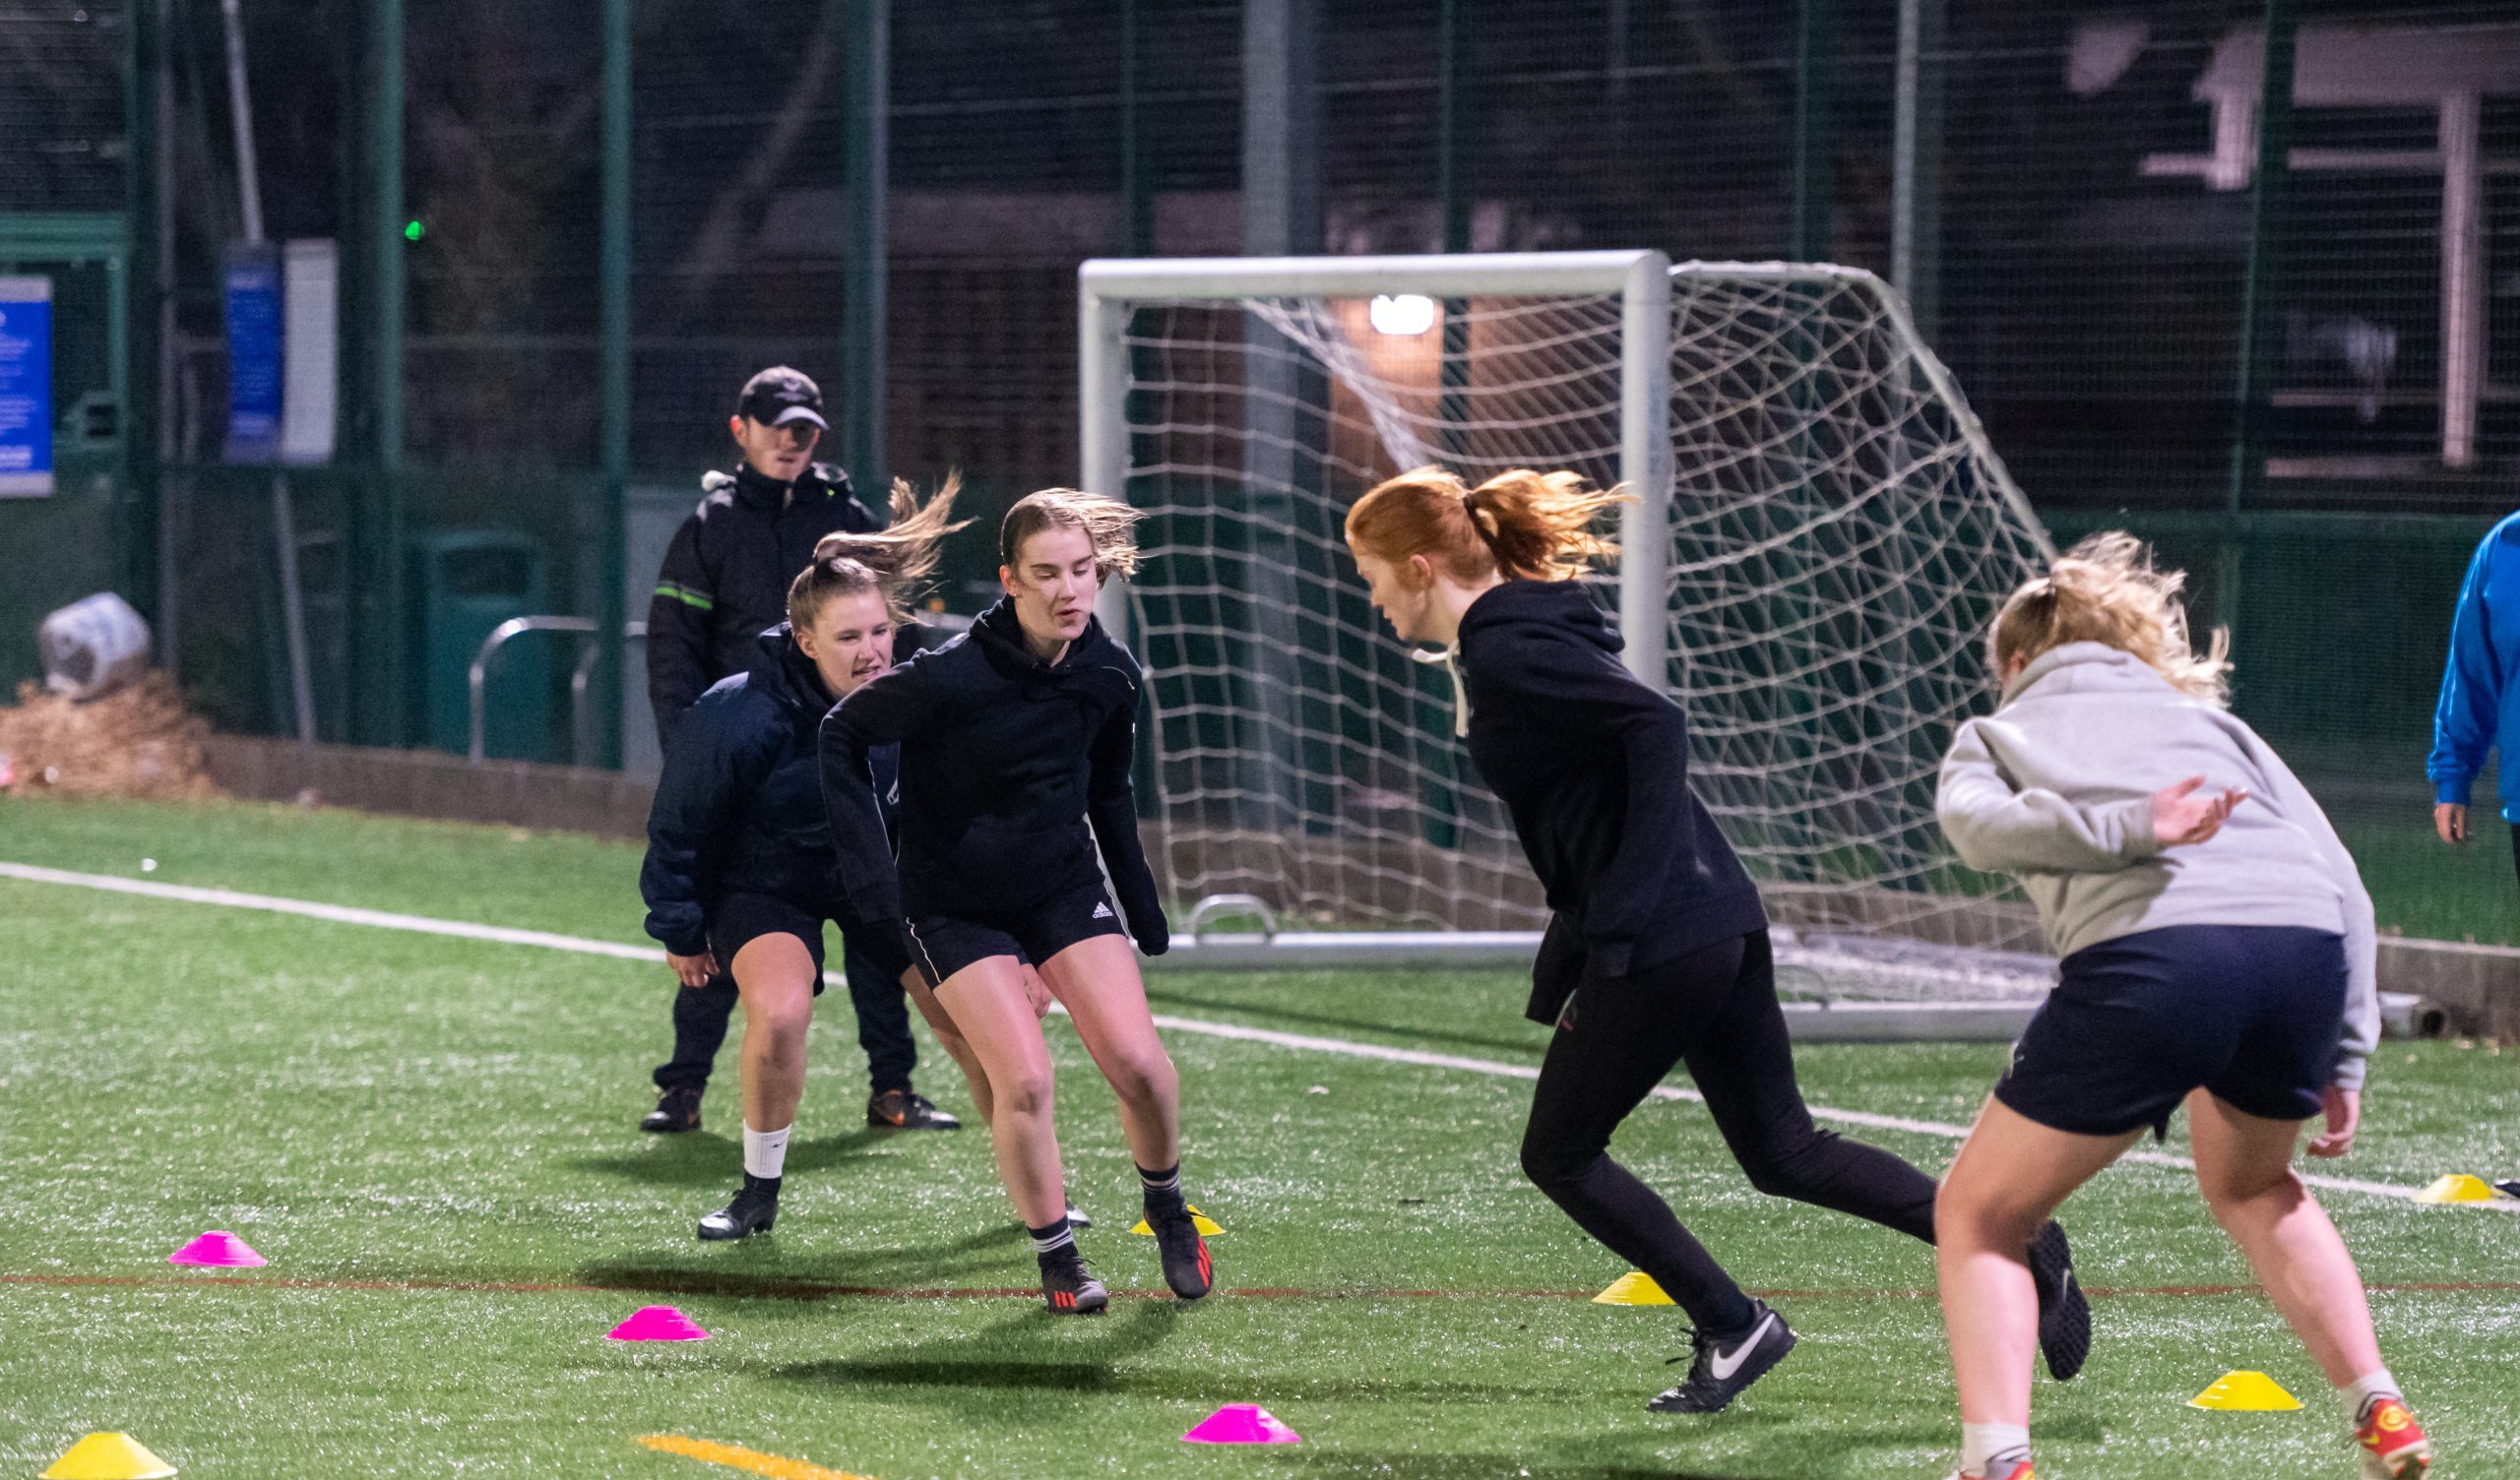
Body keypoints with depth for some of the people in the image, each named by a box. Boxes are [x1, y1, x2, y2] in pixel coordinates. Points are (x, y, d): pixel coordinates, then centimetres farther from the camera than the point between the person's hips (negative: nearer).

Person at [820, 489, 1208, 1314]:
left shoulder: (1110, 674, -7)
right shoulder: (955, 675, -24)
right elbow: (843, 735, -12)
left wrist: (1141, 902, 12)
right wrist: (866, 862, -17)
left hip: (1066, 889, 4)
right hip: (955, 903, -4)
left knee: (1137, 1062, -10)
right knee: (1024, 1079, -16)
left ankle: (1166, 1208, 18)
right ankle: (1056, 1256, 4)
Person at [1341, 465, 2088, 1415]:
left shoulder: (1504, 653, -12)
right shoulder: (1520, 633, 17)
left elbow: (1656, 724, -24)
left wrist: (1625, 907, -25)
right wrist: (1561, 976, 21)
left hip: (1656, 943, -10)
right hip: (1722, 921, 10)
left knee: (1558, 1156, 7)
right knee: (1783, 1155, 14)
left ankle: (1732, 1328, 9)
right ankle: (2016, 1245, 9)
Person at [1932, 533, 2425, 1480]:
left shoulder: (1996, 733, 27)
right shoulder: (2209, 722, 34)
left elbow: (1977, 822, 0)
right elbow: (2343, 883, 22)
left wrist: (2129, 827, -11)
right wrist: (2343, 1057, 20)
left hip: (2146, 951, -4)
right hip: (2306, 946, 4)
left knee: (1977, 1217, 14)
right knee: (2250, 1184, 34)